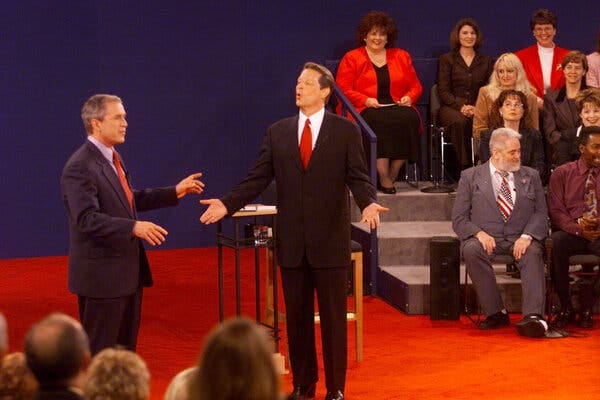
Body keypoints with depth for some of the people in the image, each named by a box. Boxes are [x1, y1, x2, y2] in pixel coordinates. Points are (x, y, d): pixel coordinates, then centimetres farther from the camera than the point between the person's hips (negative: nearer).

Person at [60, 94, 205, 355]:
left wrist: (174, 193, 16)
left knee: (126, 349, 16)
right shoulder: (80, 167, -18)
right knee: (99, 354, -2)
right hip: (102, 274, -10)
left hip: (128, 270, 10)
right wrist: (134, 227, -34)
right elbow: (87, 219, -26)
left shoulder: (111, 158, 12)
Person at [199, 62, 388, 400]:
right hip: (292, 241, 3)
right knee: (297, 317, 10)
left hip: (330, 239, -3)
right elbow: (258, 178, 3)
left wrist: (368, 203, -26)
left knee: (333, 317, 4)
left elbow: (359, 178, -7)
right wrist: (227, 204, -9)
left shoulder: (346, 130, -1)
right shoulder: (278, 132, 7)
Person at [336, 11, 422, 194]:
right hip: (366, 110, -3)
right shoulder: (351, 58, 10)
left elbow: (416, 86, 20)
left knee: (410, 118, -32)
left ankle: (393, 174, -27)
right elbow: (343, 89, 1)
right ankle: (383, 177, -36)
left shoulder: (402, 57, 20)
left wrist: (409, 97, -3)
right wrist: (366, 100, -13)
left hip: (398, 108, 3)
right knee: (381, 121, -37)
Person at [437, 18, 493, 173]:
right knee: (459, 121, -38)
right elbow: (443, 91, 4)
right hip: (451, 107, -1)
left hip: (479, 109, 1)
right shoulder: (447, 59, 13)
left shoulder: (486, 61, 19)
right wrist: (461, 106, -14)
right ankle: (464, 166, -35)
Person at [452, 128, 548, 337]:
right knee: (471, 250, -34)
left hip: (520, 239, 1)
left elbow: (541, 213, 10)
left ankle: (533, 317, -47)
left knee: (533, 253, -33)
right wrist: (478, 233, -15)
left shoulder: (531, 176, 16)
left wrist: (527, 236, -11)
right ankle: (496, 312, -27)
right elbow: (459, 219, 6)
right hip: (485, 238, -1)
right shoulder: (470, 177, 9)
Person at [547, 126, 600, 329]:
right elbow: (556, 211, 3)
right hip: (570, 233, 0)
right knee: (555, 243, -37)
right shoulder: (562, 173, 13)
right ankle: (565, 307, -19)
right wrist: (578, 228, -15)